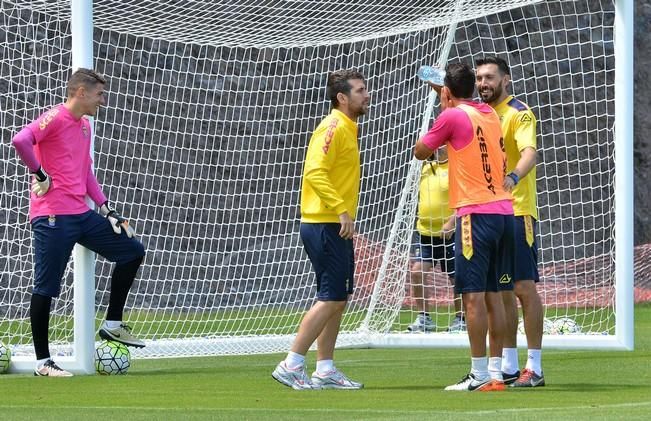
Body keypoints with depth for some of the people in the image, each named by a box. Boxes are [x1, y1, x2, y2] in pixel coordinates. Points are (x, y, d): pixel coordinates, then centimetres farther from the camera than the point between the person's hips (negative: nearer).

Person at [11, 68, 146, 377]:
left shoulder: (85, 126, 18)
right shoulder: (55, 118, -10)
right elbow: (20, 141, -27)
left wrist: (107, 209, 17)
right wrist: (39, 174, -15)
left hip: (81, 214, 9)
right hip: (53, 217, -9)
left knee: (132, 251, 10)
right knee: (46, 288, -4)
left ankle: (112, 324, 16)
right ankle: (42, 361, 2)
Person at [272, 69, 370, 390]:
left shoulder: (347, 129, 17)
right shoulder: (333, 128, -14)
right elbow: (315, 173, -25)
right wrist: (341, 210, -29)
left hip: (335, 228, 10)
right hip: (325, 226, -10)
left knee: (337, 299, 12)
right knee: (331, 298, -11)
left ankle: (325, 370, 16)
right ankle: (291, 366, -9)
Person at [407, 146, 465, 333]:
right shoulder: (426, 167, 10)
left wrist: (451, 223, -24)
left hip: (449, 233, -6)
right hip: (424, 231, 6)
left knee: (456, 277, 3)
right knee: (416, 271, -7)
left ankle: (460, 319, 18)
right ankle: (423, 317, 3)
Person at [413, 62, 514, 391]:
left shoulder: (452, 116, -6)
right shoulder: (489, 114, 14)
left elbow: (420, 152, 7)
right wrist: (444, 99, 42)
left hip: (475, 213, -7)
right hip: (504, 211, 7)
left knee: (473, 295, -6)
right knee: (493, 294, 9)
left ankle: (479, 374, -9)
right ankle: (496, 372, 8)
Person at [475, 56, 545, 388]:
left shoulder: (518, 114, -9)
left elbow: (529, 151, -24)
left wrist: (514, 176, -44)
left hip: (516, 211, -7)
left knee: (524, 288, -7)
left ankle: (534, 368, -5)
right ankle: (508, 366, 15)